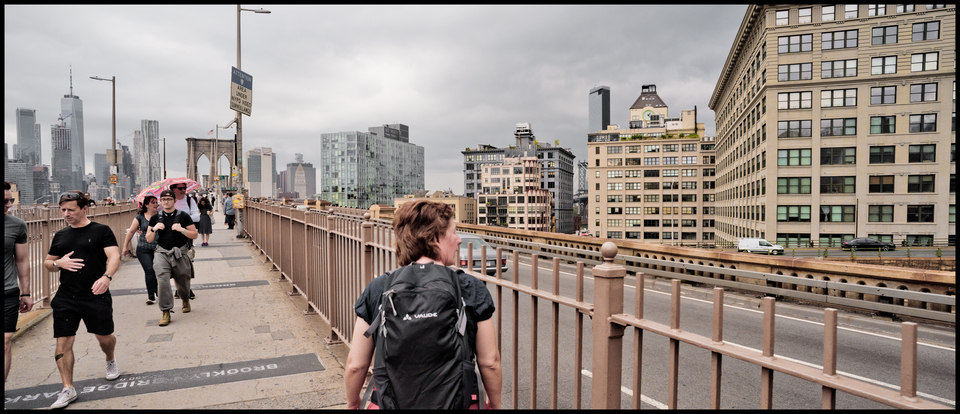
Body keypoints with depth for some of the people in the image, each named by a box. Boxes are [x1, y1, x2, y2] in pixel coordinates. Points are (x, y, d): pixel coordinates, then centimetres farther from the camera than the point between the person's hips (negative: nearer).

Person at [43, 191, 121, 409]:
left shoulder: (101, 231, -3)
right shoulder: (60, 236, 12)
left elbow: (114, 257, -13)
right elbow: (47, 263, 20)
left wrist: (107, 277, -31)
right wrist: (58, 263, -5)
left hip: (96, 296, -4)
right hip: (66, 298, 4)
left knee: (104, 337, 9)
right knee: (63, 342, 1)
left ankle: (111, 360, 42)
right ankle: (68, 389, 11)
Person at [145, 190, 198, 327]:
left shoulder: (183, 216, 0)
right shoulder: (155, 218, 7)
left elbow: (194, 235, 0)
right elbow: (149, 239, 10)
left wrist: (182, 229, -16)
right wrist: (154, 229, -8)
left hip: (180, 253, -1)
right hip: (162, 253, 1)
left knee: (183, 281, 11)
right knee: (162, 279, -17)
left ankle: (185, 300, 43)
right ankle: (165, 311, -12)